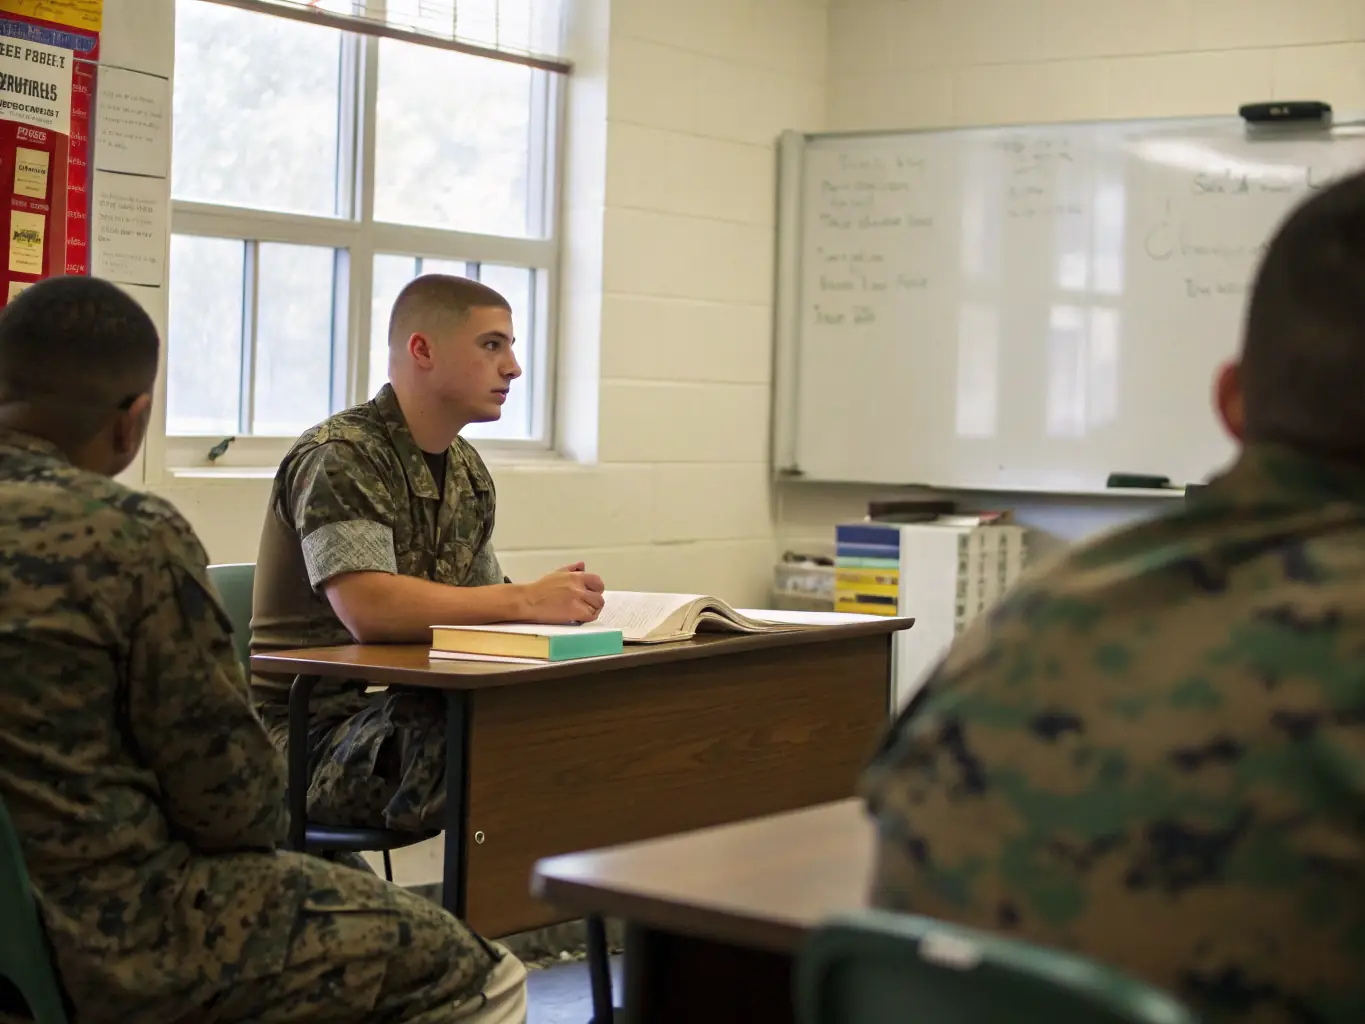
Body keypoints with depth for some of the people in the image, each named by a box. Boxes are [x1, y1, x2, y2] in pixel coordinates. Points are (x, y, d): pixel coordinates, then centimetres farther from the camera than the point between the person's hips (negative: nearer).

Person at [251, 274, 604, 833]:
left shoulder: (467, 471, 15)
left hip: (413, 710, 8)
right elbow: (368, 609, -28)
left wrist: (560, 604, -4)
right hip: (317, 733, -8)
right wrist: (527, 601, -25)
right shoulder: (340, 457, -14)